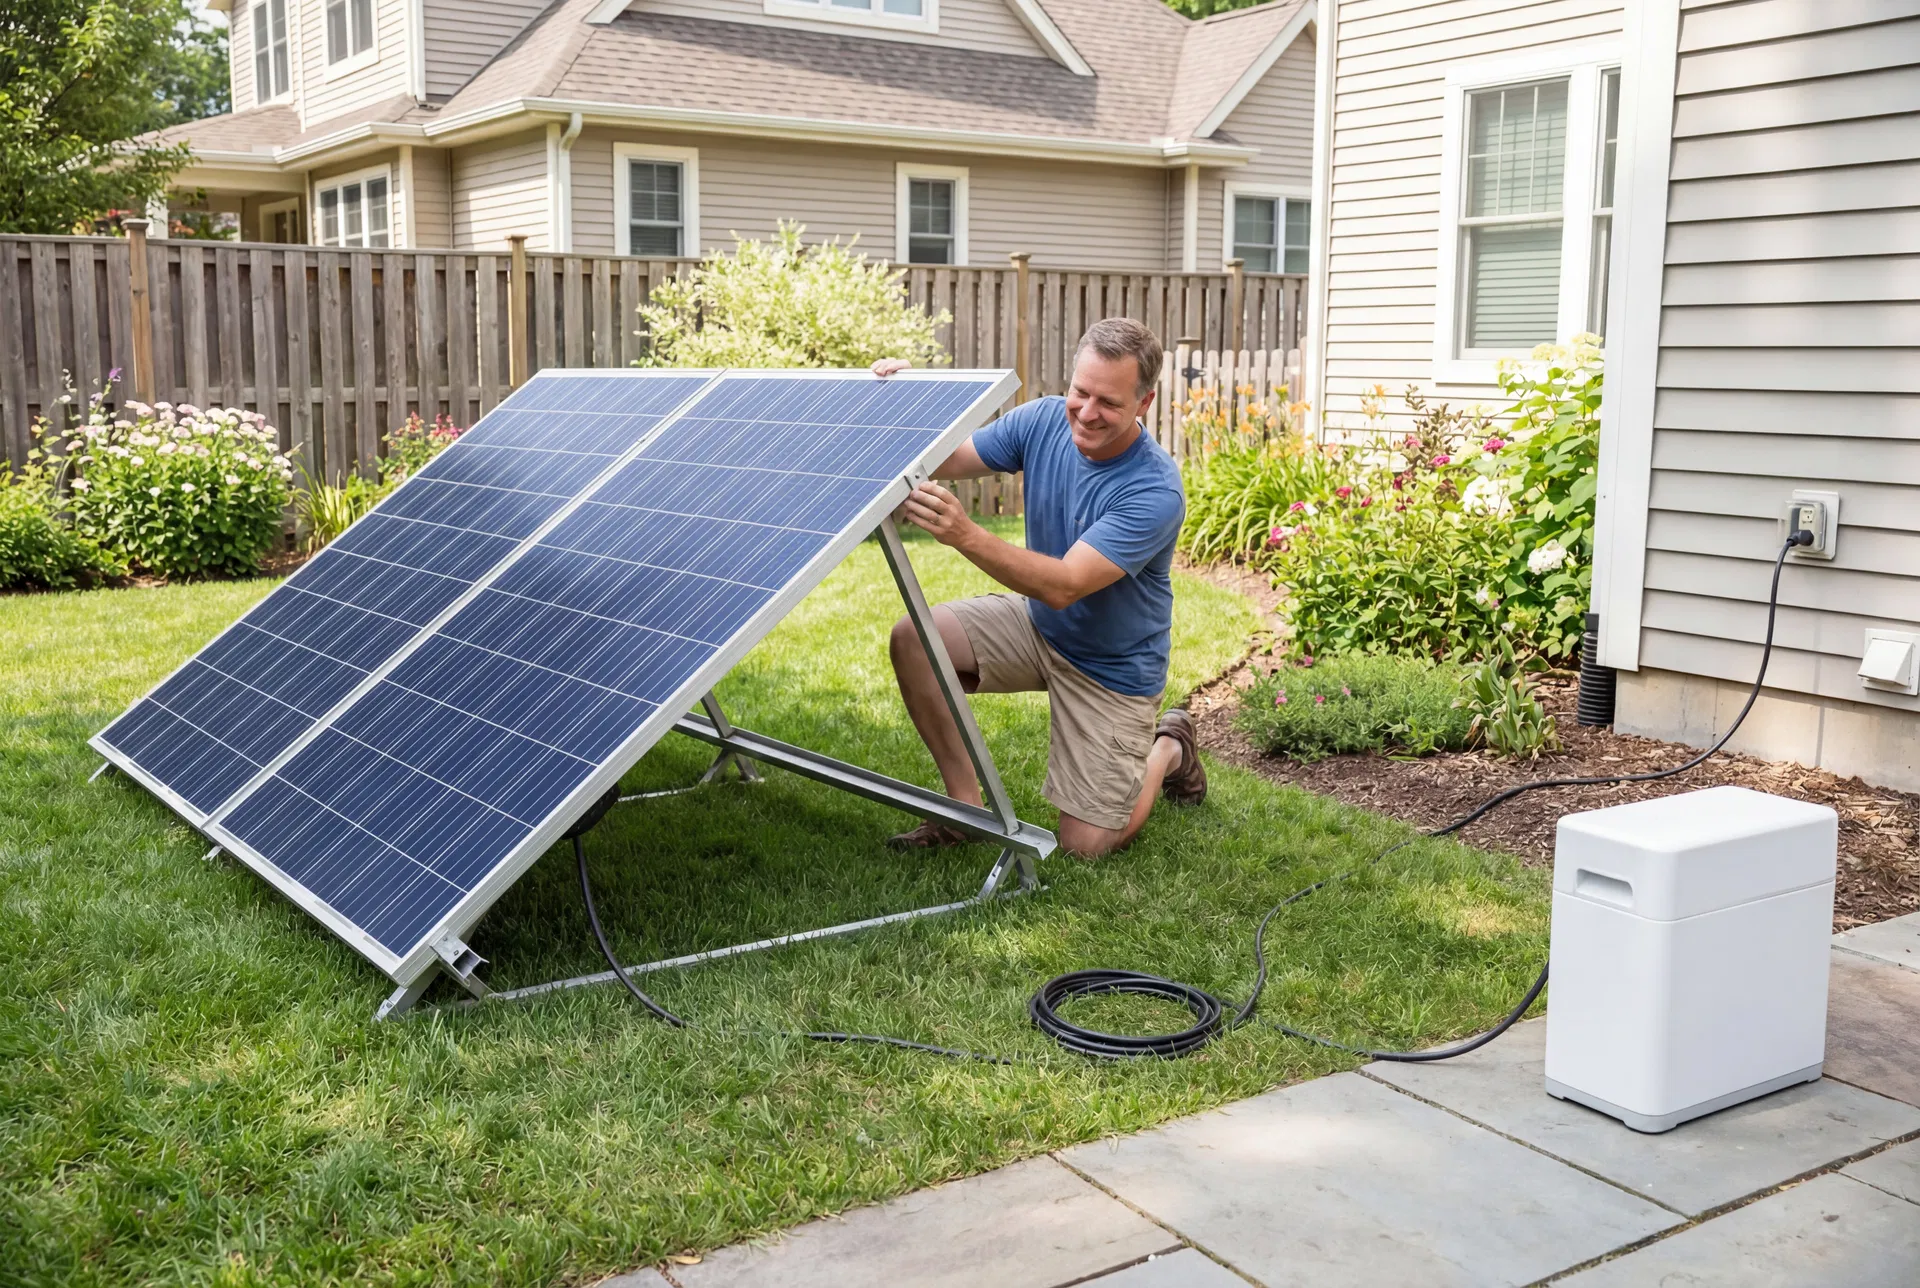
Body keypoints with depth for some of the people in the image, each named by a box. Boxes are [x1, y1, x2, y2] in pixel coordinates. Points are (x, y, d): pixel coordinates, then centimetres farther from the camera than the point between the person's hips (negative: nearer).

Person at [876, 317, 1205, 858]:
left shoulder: (1156, 490, -31)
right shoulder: (1043, 421, -13)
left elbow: (1064, 586, -38)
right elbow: (942, 460, -5)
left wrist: (966, 535, -52)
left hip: (1112, 666, -5)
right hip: (1037, 623, 5)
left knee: (1086, 844, -6)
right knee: (914, 639, -18)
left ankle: (1168, 748, 25)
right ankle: (967, 804, -4)